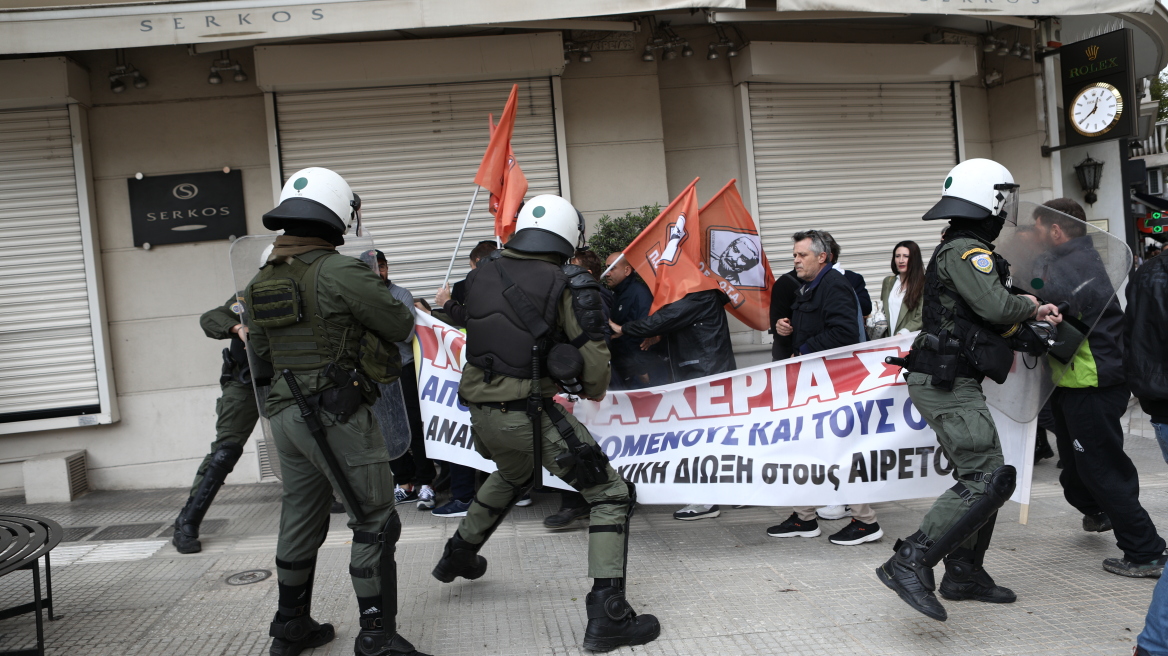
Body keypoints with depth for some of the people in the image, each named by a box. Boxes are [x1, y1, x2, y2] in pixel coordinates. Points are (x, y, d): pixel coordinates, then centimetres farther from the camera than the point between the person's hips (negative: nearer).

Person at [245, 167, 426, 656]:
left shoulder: (261, 281, 9)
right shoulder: (341, 273, -15)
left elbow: (260, 348, 21)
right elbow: (400, 327, -6)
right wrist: (376, 294, 13)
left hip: (286, 414, 8)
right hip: (337, 416, -8)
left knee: (300, 521, 19)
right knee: (375, 522, 1)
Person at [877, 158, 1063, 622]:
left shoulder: (958, 250, 22)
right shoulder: (966, 249, -12)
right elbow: (995, 306, -23)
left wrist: (1031, 316, 15)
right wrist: (1029, 305, -2)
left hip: (951, 383, 11)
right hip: (947, 383, -11)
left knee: (981, 475, 15)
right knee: (988, 478, -16)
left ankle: (964, 572, 22)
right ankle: (910, 564, -20)